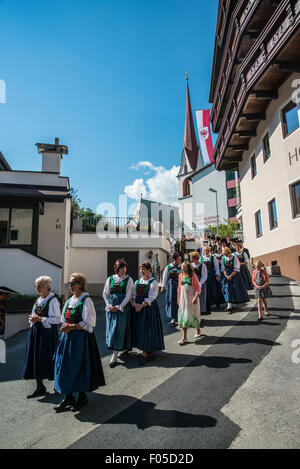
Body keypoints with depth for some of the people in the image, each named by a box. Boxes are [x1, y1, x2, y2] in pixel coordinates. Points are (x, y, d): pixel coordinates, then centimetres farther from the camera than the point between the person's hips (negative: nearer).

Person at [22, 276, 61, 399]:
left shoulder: (52, 300, -14)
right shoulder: (38, 300, 11)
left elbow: (57, 319, -18)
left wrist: (40, 319, -19)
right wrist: (33, 319, -3)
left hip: (47, 333, -8)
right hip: (36, 332, 8)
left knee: (47, 358, 2)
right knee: (35, 359, 9)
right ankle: (40, 387, 24)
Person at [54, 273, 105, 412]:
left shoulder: (86, 300, -12)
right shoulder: (69, 301, 10)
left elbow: (88, 323, -16)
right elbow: (64, 320, 16)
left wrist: (72, 326, -18)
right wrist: (65, 327, -5)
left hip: (81, 338, -7)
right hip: (67, 338, 7)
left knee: (79, 367, 3)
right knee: (65, 366, 10)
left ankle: (82, 397, 23)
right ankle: (68, 397, 26)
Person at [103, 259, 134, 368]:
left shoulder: (128, 279, -4)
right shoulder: (110, 279, 5)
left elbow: (128, 295, -8)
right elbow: (105, 294, 6)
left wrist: (119, 307, -14)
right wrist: (109, 305, -7)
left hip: (123, 307, -3)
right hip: (111, 308, 4)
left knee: (120, 329, -3)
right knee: (111, 329, 11)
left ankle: (115, 356, 5)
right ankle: (124, 347, 33)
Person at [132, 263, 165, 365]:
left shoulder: (153, 282, -8)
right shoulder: (137, 282, 10)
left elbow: (151, 298, -15)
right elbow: (133, 294, 6)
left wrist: (141, 305, -19)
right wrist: (135, 304, -12)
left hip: (149, 308, -6)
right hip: (138, 307, 6)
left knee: (146, 329, -5)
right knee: (138, 328, 9)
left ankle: (144, 354, 2)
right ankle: (147, 349, 26)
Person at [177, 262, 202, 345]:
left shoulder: (193, 276, -8)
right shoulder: (181, 276, 4)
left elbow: (198, 288, -9)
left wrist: (196, 297, -20)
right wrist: (178, 298, 13)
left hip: (192, 298, -3)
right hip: (183, 298, 4)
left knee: (192, 315, 7)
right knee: (183, 316, 1)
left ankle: (198, 330, 37)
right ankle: (184, 337, 6)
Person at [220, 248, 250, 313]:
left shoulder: (234, 258, -7)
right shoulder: (223, 258, 3)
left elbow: (236, 269, -10)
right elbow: (223, 268, 3)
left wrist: (230, 276, -15)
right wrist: (226, 275, -10)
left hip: (234, 275, -2)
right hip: (226, 275, 3)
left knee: (233, 288, -1)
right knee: (227, 289, -4)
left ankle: (229, 306, 8)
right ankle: (230, 305, -2)